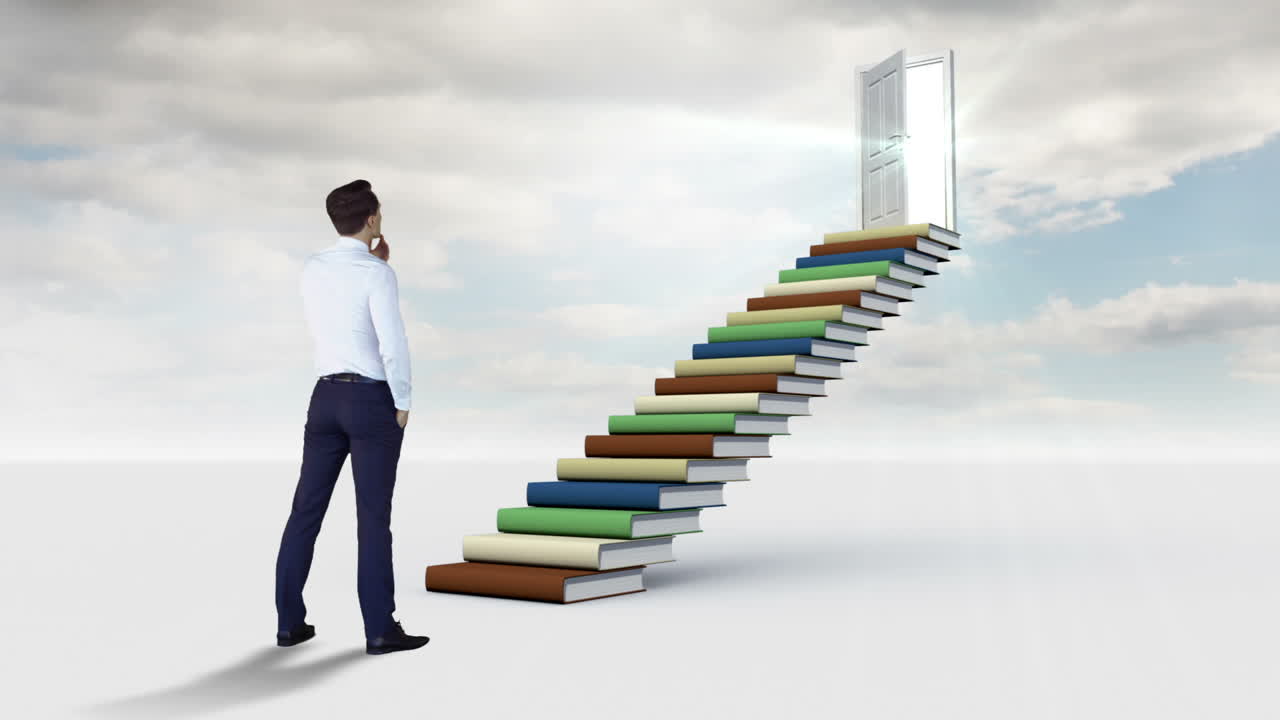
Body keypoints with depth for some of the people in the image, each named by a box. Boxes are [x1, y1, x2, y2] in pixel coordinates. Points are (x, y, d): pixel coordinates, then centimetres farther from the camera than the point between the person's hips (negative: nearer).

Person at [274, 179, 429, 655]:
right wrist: (402, 403, -7)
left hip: (326, 398, 6)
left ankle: (290, 622, 14)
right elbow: (393, 344, -20)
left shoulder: (311, 269, 7)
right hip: (372, 401, -6)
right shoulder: (378, 274, -14)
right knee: (373, 516, -3)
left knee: (306, 510, 9)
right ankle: (380, 630, 1)